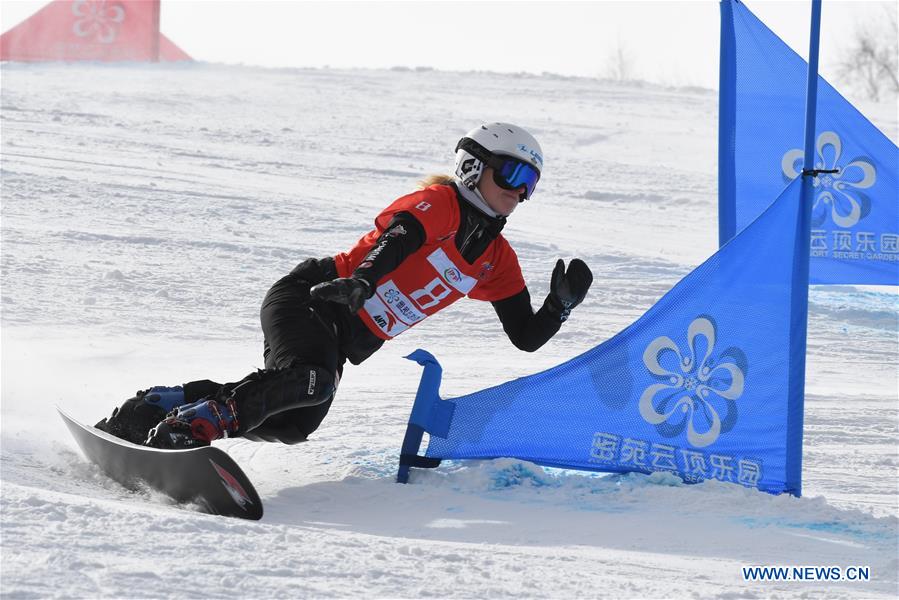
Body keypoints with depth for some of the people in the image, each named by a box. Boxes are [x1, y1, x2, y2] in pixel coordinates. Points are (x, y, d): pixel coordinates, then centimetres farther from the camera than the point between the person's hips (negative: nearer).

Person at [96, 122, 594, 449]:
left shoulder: (497, 260, 15)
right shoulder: (440, 203, -7)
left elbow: (526, 337, 16)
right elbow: (397, 232, -26)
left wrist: (562, 303, -4)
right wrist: (362, 279, -46)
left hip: (344, 341, 8)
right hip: (307, 299, -8)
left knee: (291, 426, -10)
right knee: (309, 380, -35)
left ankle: (156, 408, -1)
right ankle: (187, 428, -32)